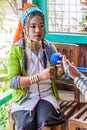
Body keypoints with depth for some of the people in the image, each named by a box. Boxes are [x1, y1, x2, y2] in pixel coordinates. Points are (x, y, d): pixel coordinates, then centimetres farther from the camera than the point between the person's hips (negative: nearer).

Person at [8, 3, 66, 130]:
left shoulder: (49, 47, 5)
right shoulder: (16, 50, -5)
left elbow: (56, 74, 13)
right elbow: (13, 82, -13)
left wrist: (61, 68, -10)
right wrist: (39, 77, -24)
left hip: (47, 95, 2)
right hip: (24, 97, -2)